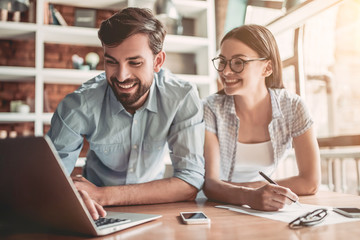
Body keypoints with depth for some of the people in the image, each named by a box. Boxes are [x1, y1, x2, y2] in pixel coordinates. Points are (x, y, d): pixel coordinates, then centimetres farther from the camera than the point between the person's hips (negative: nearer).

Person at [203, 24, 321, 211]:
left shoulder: (292, 106, -11)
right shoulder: (212, 109, -15)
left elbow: (311, 182, -15)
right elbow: (209, 184, -20)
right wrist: (250, 196, -41)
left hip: (266, 212, 0)